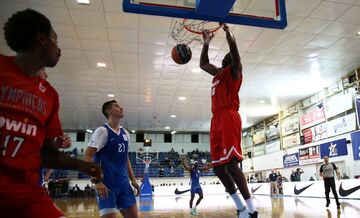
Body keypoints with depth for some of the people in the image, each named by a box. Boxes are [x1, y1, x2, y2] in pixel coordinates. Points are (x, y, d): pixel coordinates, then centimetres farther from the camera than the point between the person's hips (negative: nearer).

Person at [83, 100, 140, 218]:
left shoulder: (125, 133, 12)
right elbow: (87, 157, -15)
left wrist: (133, 179, 15)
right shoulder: (102, 131, -10)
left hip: (123, 183, 7)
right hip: (107, 184, -7)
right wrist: (96, 181, -24)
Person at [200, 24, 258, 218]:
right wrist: (206, 43, 40)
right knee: (218, 167, 5)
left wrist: (226, 28, 1)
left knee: (231, 164, -17)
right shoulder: (218, 73, 30)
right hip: (216, 120, 9)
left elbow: (232, 44, -7)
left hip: (228, 117, -8)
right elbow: (203, 64, 43)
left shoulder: (234, 69, 8)